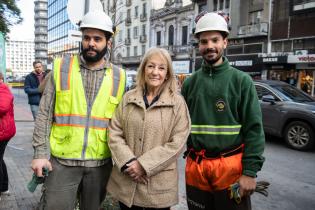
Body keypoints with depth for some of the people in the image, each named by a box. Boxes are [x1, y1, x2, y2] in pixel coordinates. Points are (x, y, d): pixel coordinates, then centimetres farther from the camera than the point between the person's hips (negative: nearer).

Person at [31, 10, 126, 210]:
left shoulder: (117, 76, 2)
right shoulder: (61, 67, 0)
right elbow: (45, 113, 0)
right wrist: (40, 152, -5)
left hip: (100, 162, 1)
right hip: (62, 160, -1)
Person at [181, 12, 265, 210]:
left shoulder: (242, 80, -4)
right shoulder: (190, 83, 5)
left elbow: (254, 129, -7)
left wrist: (250, 171, -12)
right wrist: (191, 153, 5)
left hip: (231, 166, -3)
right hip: (195, 166, 3)